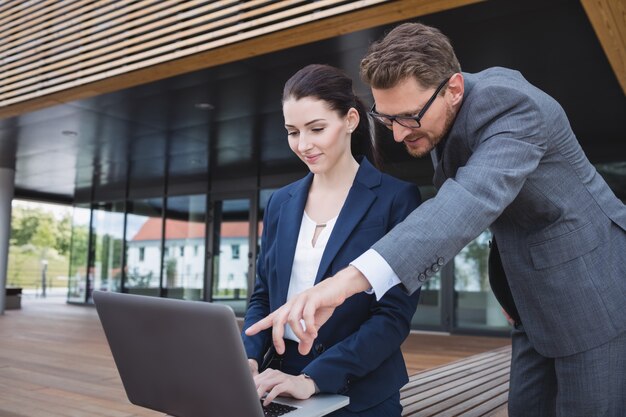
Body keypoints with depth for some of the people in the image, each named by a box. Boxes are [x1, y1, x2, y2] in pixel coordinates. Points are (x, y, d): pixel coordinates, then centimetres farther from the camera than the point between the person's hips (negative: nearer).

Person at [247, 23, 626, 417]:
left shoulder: (510, 104, -28)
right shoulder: (435, 112, -2)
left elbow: (473, 199, -46)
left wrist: (350, 278, -59)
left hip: (594, 291, -7)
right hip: (535, 298, 7)